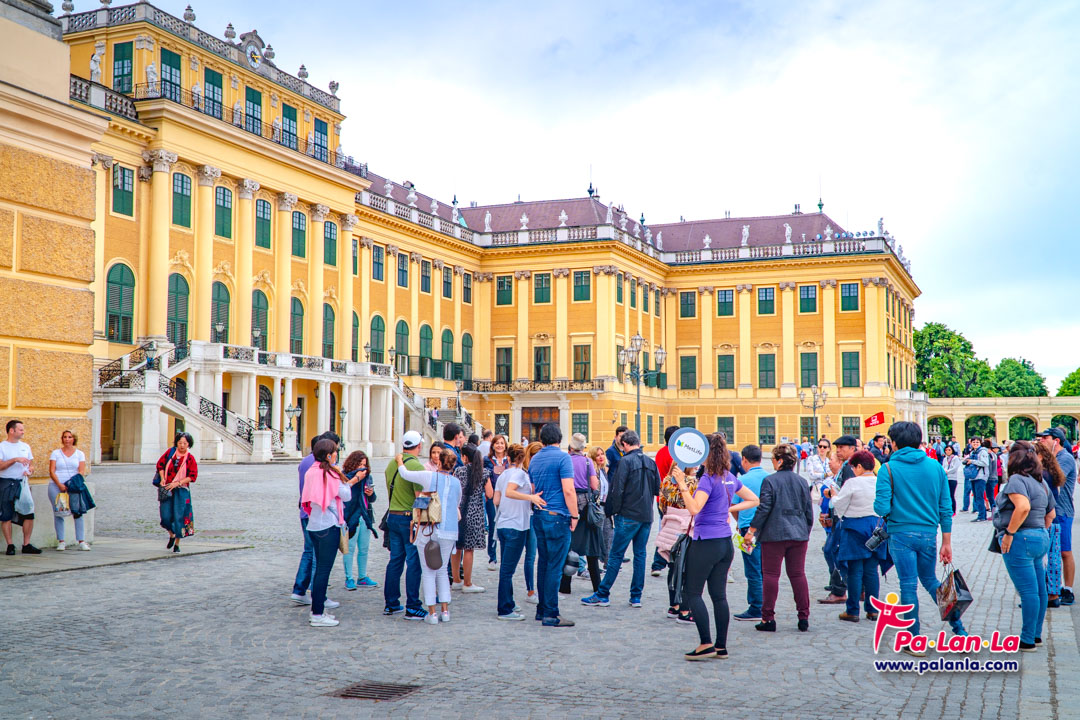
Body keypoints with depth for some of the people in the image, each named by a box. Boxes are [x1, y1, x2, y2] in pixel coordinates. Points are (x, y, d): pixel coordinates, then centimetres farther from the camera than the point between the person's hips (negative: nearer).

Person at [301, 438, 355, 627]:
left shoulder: (311, 472, 8)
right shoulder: (329, 473, -15)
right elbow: (346, 496, -10)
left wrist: (348, 482, 17)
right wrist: (343, 479, 9)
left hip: (313, 525, 8)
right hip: (329, 526, -8)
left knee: (320, 567, 16)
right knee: (324, 569, -4)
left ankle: (316, 610, 21)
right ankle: (318, 615, -2)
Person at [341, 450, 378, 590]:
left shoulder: (368, 477, 12)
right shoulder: (345, 477, -7)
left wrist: (371, 494, -3)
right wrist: (356, 479, -18)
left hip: (365, 517, 6)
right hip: (351, 518, -6)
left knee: (364, 549, 10)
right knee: (350, 549, -2)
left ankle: (362, 578, 19)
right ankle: (349, 579, 6)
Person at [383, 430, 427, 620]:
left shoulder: (392, 464, 9)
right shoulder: (416, 466, -16)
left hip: (393, 517, 8)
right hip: (410, 518, -8)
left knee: (395, 560, 13)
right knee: (414, 562, -2)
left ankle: (391, 604, 18)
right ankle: (412, 608, -1)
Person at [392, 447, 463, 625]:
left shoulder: (430, 477, -8)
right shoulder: (456, 482, 4)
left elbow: (405, 474, 2)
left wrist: (400, 461, 22)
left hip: (428, 529, -4)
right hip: (449, 531, 4)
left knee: (429, 572, 4)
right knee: (442, 570, 17)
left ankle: (432, 613, 4)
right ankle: (445, 610, 16)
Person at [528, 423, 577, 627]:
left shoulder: (534, 459, 12)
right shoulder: (562, 457, -10)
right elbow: (568, 490, -15)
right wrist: (574, 515, -9)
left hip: (539, 516, 7)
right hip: (557, 517, -7)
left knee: (543, 563, 14)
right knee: (555, 566, -5)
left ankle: (542, 609, 19)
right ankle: (551, 615, -4)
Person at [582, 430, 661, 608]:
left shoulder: (625, 461, -11)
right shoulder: (651, 462, 8)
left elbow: (617, 489, -13)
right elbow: (657, 488, 14)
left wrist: (613, 511, -2)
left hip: (628, 515, -6)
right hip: (647, 516, 6)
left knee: (616, 555, -1)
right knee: (640, 555, 10)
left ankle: (602, 595, 3)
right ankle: (636, 597, 12)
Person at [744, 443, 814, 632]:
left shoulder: (770, 481, -8)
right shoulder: (802, 482, 7)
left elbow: (764, 509, -11)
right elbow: (809, 512, 11)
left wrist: (751, 531, -4)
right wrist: (805, 532, 23)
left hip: (774, 535, -4)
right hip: (799, 535, 4)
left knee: (770, 575, 2)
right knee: (798, 574, 9)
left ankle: (768, 618, 3)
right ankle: (804, 618, 9)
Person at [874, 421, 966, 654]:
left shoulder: (888, 469, -8)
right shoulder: (935, 467, 3)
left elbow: (882, 508, -14)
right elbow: (946, 508, 4)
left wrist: (879, 505, 10)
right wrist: (946, 543, 9)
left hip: (901, 533, -4)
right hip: (929, 533, 4)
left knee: (908, 586, 3)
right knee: (930, 580, 22)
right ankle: (958, 627, 16)